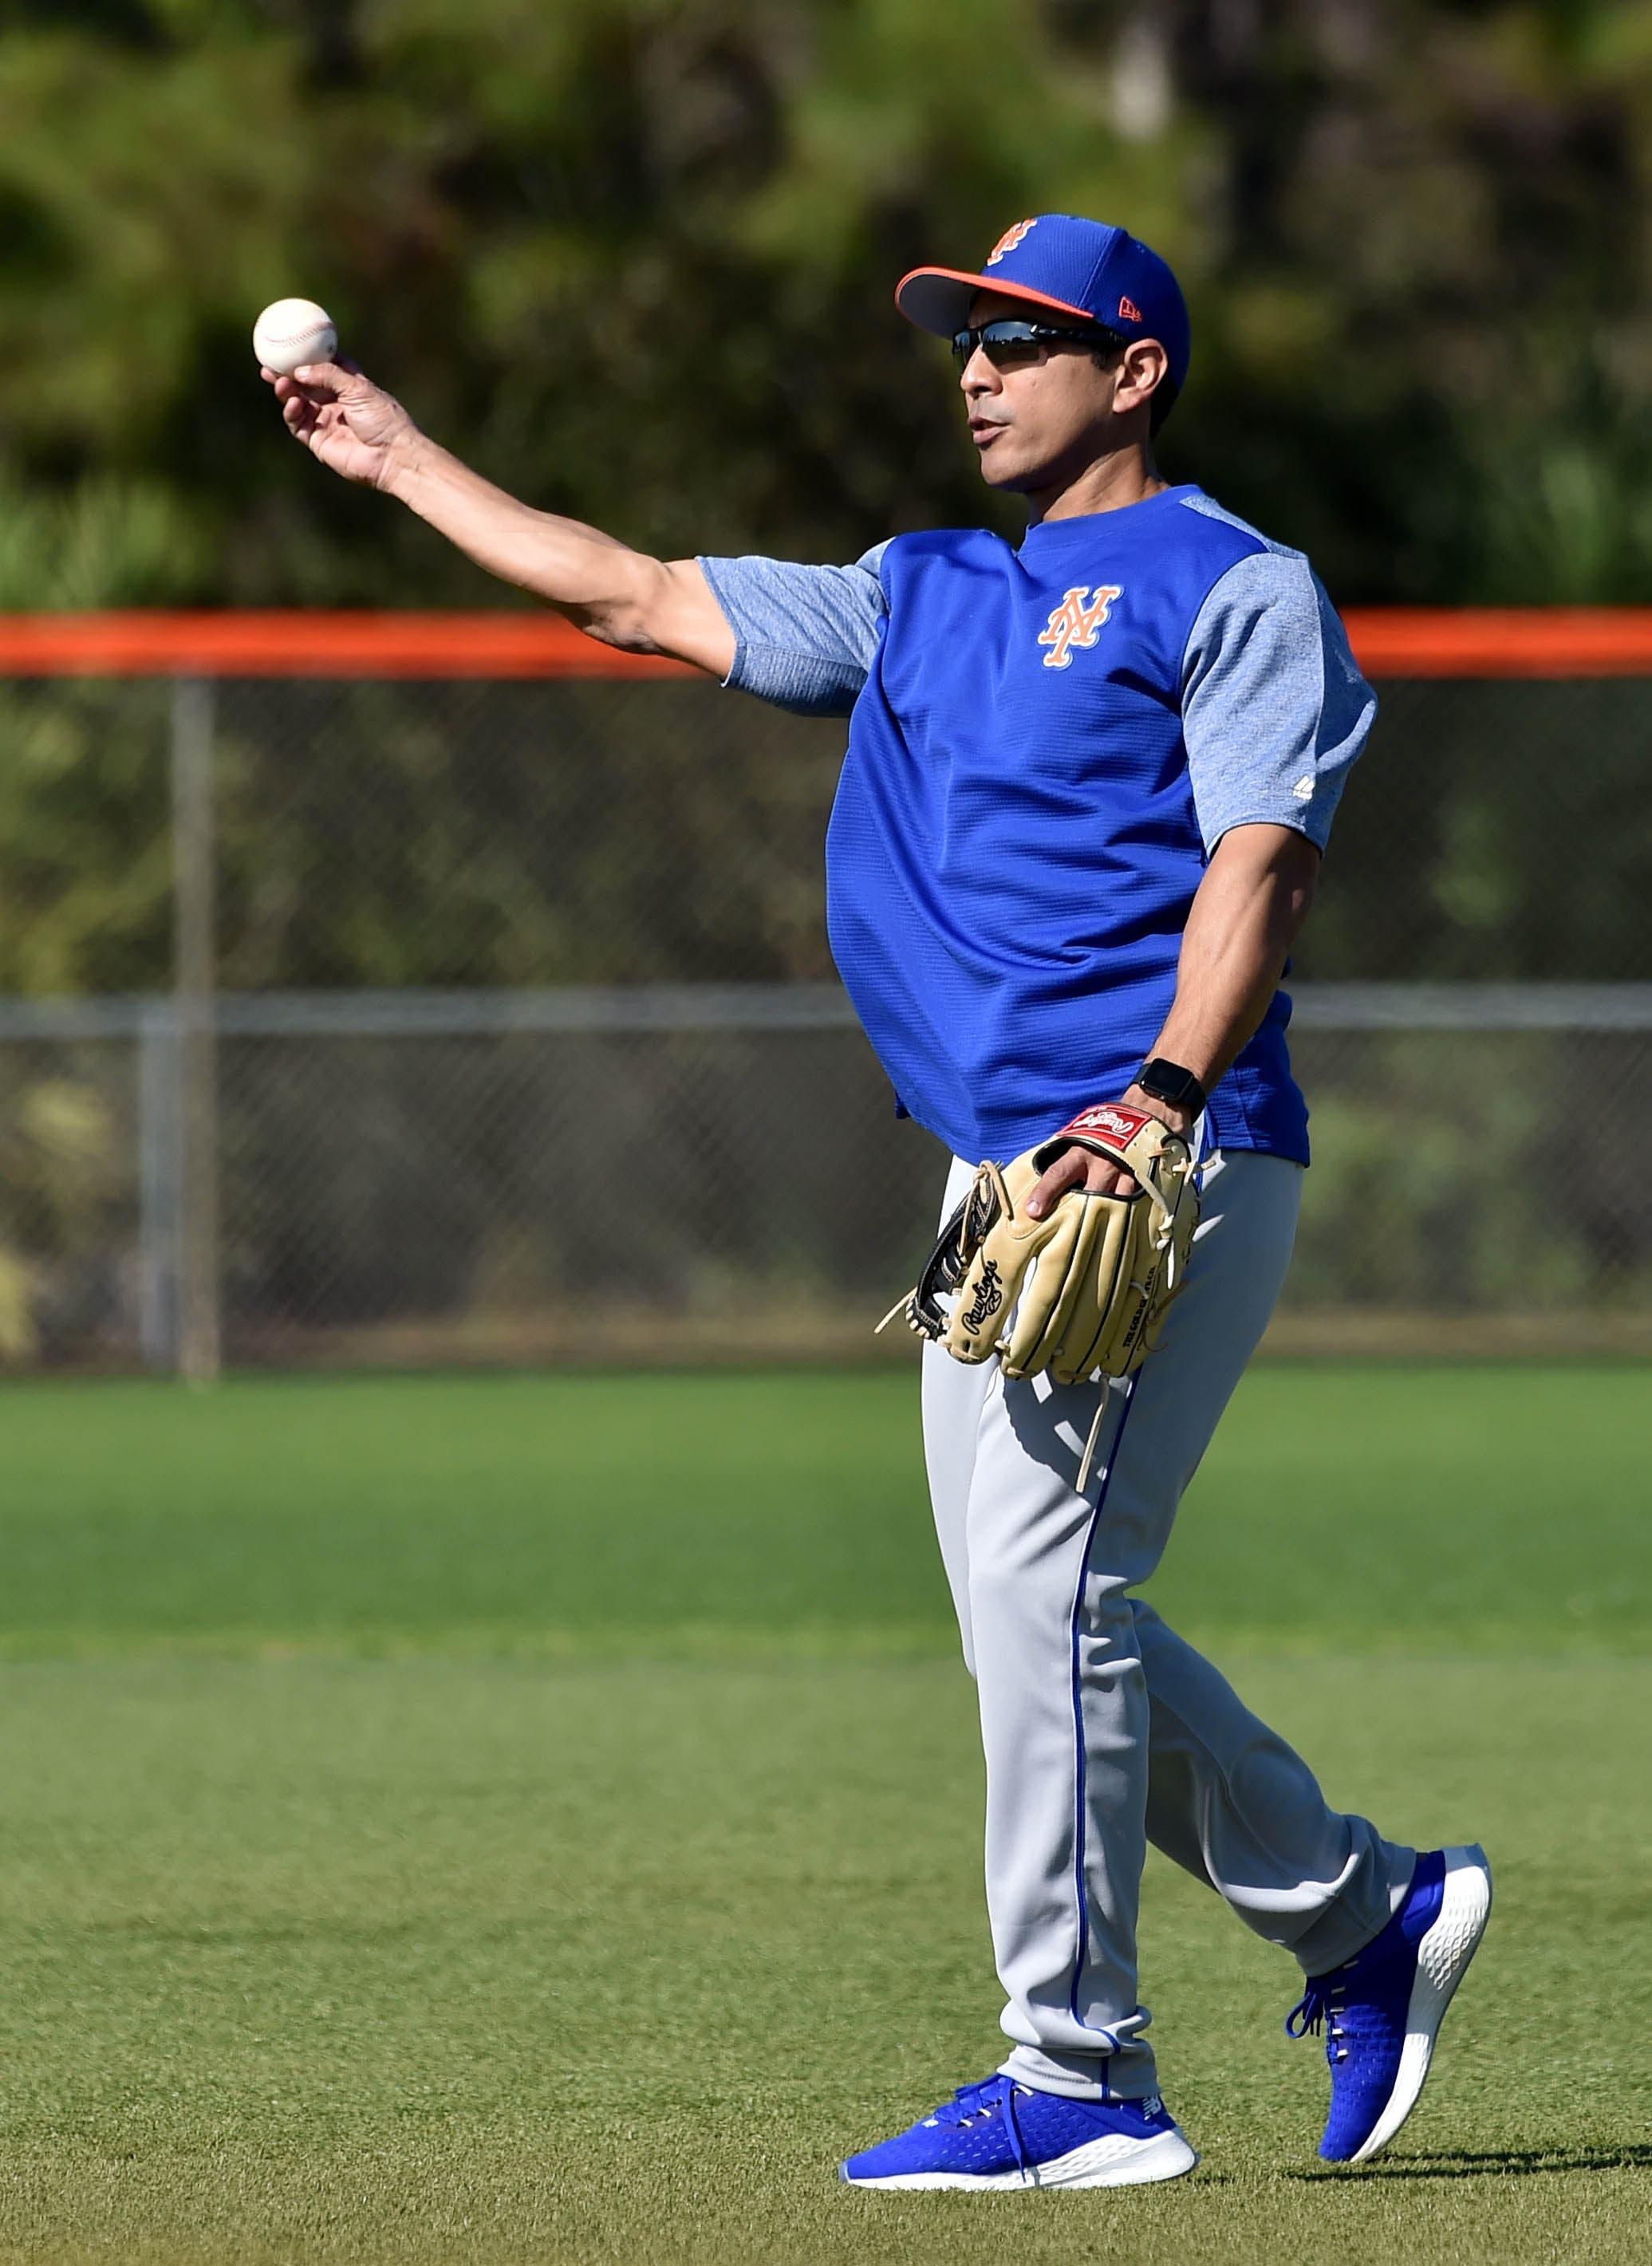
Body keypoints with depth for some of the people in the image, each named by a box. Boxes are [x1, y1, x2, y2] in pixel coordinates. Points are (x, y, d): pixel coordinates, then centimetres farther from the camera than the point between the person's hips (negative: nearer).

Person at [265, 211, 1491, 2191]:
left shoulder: (1236, 591, -1)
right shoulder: (922, 601, 22)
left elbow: (1259, 864, -13)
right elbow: (636, 599, 27)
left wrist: (1161, 1102, -27)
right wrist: (400, 461, 27)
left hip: (1174, 1172, -8)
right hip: (1001, 1180, 8)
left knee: (1044, 1584, -15)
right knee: (1040, 1620, 6)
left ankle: (1080, 2082, -13)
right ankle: (1364, 1914, 21)